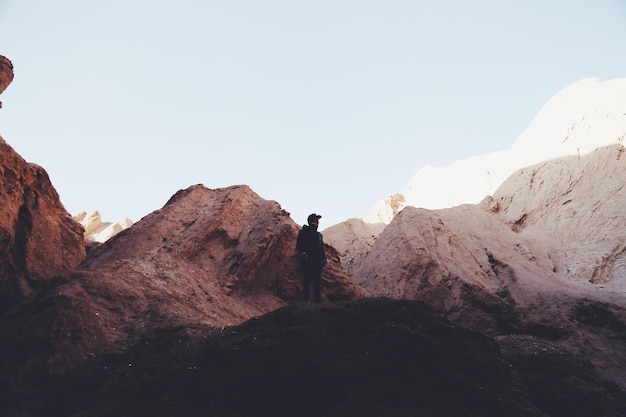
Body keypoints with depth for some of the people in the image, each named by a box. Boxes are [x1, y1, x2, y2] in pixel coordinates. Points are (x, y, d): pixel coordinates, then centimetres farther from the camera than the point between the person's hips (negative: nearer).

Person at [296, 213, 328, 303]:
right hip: (307, 261, -5)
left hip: (317, 262, 6)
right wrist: (302, 252, -22)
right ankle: (305, 299, -2)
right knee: (307, 280, -5)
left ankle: (318, 299, 9)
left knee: (317, 281, 5)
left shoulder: (319, 235, 20)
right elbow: (298, 246, -3)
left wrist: (324, 258, 10)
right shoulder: (303, 232, 2)